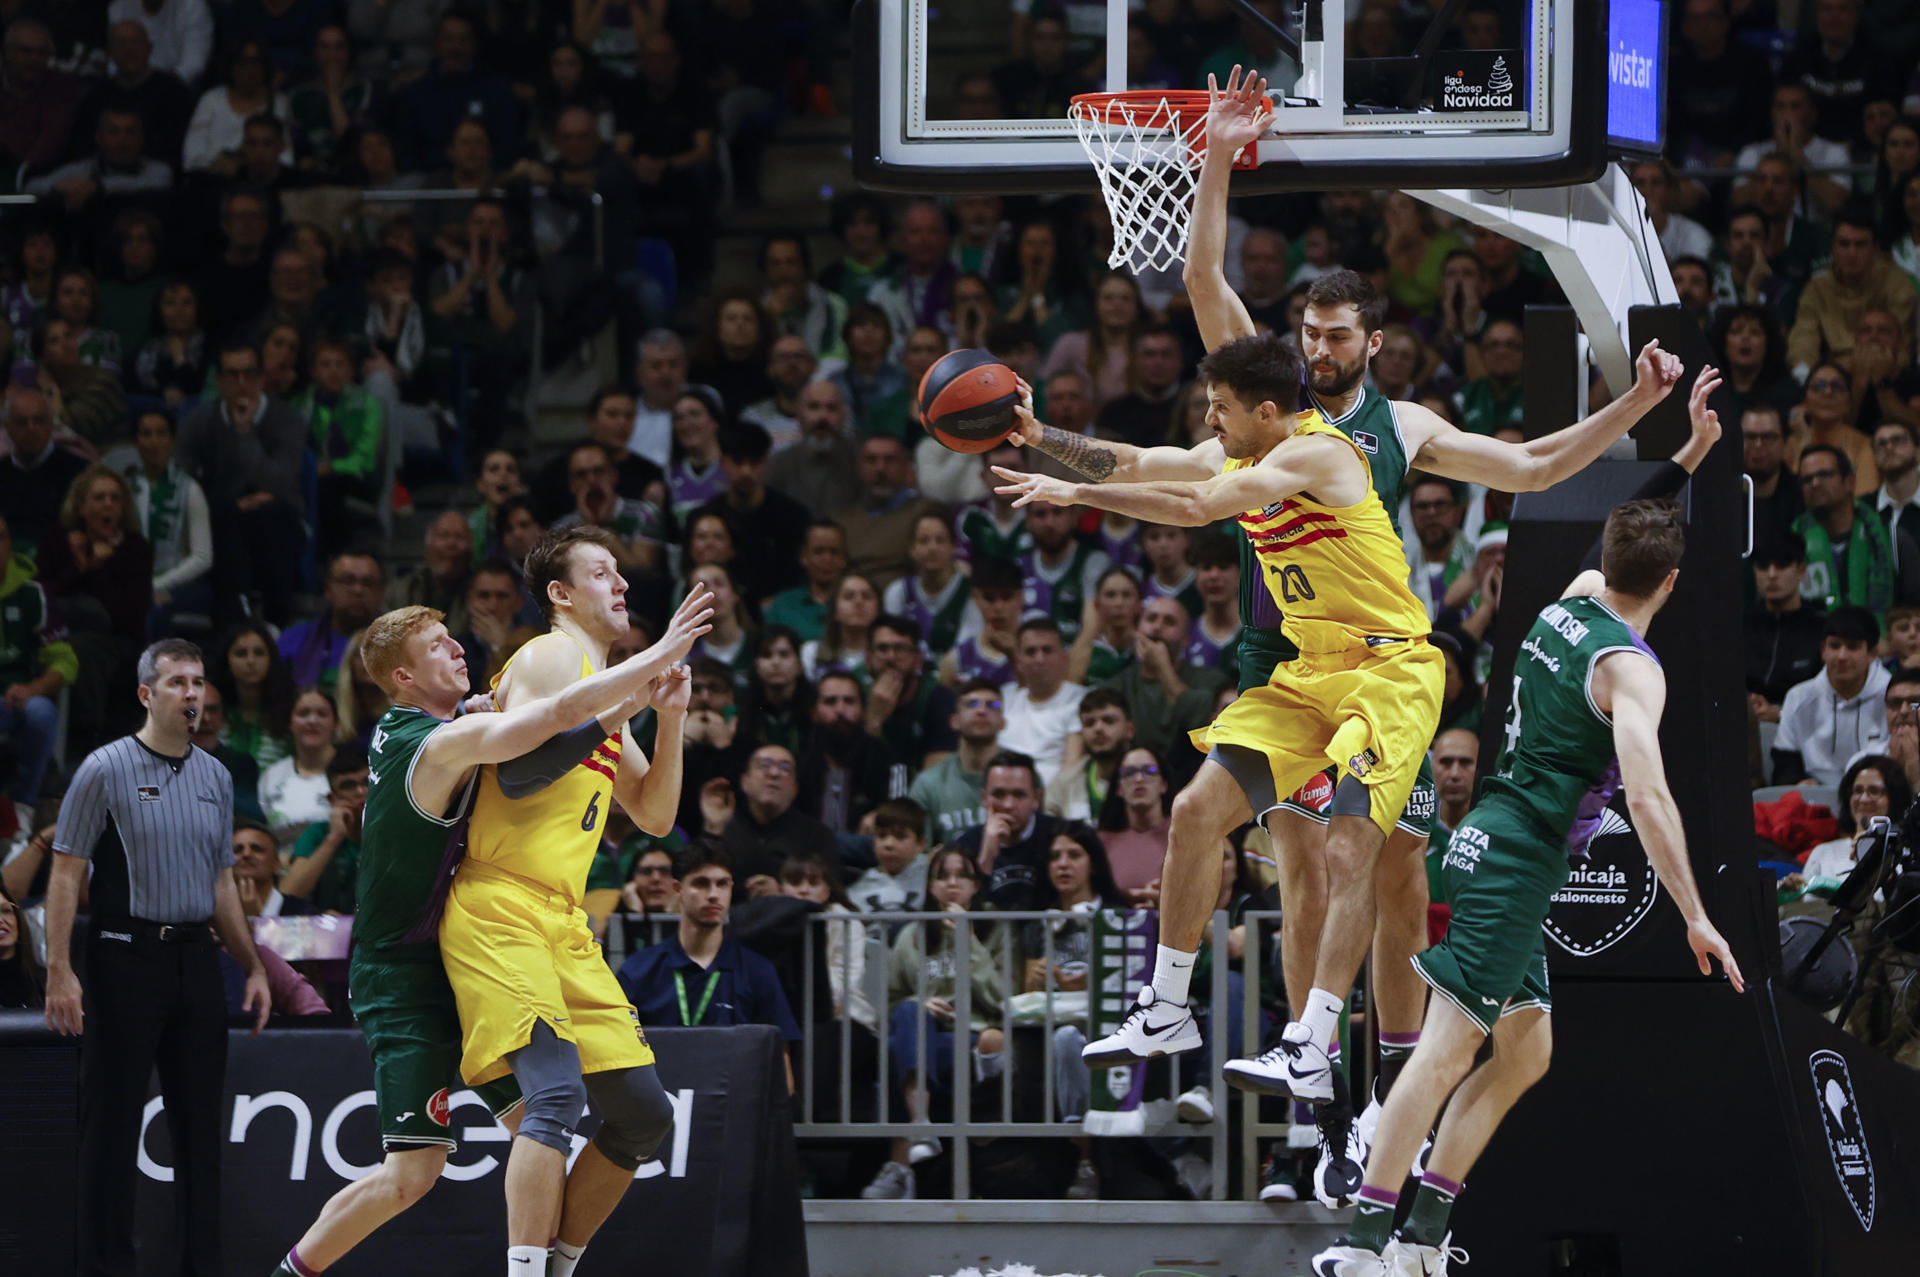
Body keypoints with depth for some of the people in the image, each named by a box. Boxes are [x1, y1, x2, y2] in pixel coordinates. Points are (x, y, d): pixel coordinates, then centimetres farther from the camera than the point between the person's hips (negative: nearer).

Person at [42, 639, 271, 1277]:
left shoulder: (215, 777, 13)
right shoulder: (106, 770, -5)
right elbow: (66, 874, -7)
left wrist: (253, 967, 17)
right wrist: (60, 972, -14)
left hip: (195, 958, 6)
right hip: (124, 956, -6)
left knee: (199, 1121, 6)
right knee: (113, 1120, -3)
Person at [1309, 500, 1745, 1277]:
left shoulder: (1571, 602, 10)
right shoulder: (1630, 667, -14)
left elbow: (1604, 570, 35)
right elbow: (1648, 798, -24)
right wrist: (1694, 918, -22)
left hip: (1489, 841, 10)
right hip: (1518, 861, -10)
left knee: (1525, 1051, 14)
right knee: (1446, 1050, -13)